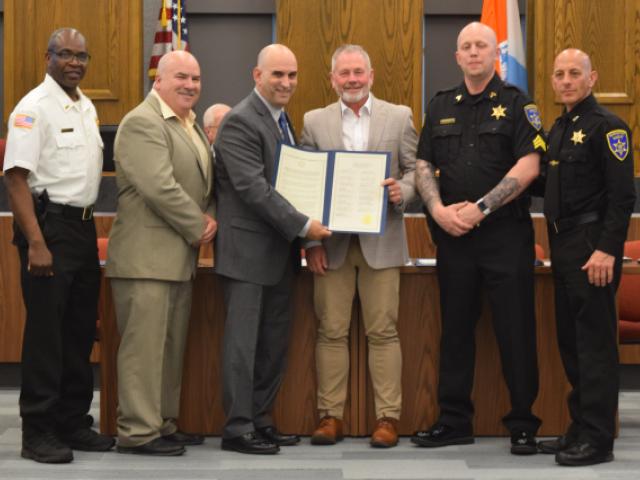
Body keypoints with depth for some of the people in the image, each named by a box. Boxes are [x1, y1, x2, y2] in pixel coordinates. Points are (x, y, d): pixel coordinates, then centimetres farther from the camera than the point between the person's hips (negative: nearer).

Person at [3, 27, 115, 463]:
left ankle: (73, 422, 23)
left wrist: (91, 230, 14)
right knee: (46, 331, -4)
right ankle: (38, 432, 5)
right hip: (49, 224, -8)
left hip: (84, 225, 8)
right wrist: (36, 244, -23)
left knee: (81, 330, 12)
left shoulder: (87, 108, 13)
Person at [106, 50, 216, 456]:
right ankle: (137, 432, 0)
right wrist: (197, 229, -12)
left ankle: (163, 424, 21)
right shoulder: (143, 123, -12)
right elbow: (160, 188, -21)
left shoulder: (192, 125, 18)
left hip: (181, 256, 10)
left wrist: (210, 218, 1)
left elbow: (206, 181, 21)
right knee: (144, 345, -6)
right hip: (147, 256, -9)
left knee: (172, 346, 13)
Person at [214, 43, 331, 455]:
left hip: (280, 250, 9)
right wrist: (303, 225, -21)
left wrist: (301, 237, 6)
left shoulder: (283, 120, 15)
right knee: (244, 341, -2)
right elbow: (253, 187, -20)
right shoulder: (240, 121, -13)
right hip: (249, 250, -9)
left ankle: (261, 420, 20)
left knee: (276, 341, 11)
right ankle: (238, 428, 5)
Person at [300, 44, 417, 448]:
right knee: (332, 331, 3)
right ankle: (331, 415, 10)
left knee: (383, 331, 0)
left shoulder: (399, 117, 6)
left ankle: (388, 417, 5)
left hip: (380, 239, -1)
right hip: (331, 242, 1)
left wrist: (402, 191, -16)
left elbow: (416, 169, 7)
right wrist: (310, 240, -2)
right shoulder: (314, 121, 7)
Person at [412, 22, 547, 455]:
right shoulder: (442, 107, 12)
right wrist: (439, 209, -7)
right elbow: (424, 166, 10)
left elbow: (528, 166, -10)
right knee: (455, 329, 9)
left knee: (516, 330, -1)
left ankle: (523, 424, 8)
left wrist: (480, 208, -14)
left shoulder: (516, 103, -1)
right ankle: (455, 422, 17)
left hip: (506, 233, -4)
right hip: (453, 236, 4)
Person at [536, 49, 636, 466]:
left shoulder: (606, 126, -10)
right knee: (571, 341, 12)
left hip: (593, 247, -9)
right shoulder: (559, 128, 16)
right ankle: (580, 428, 20)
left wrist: (607, 250, -23)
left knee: (595, 342, -6)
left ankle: (598, 439, -1)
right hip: (563, 244, 9)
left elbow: (623, 195, -17)